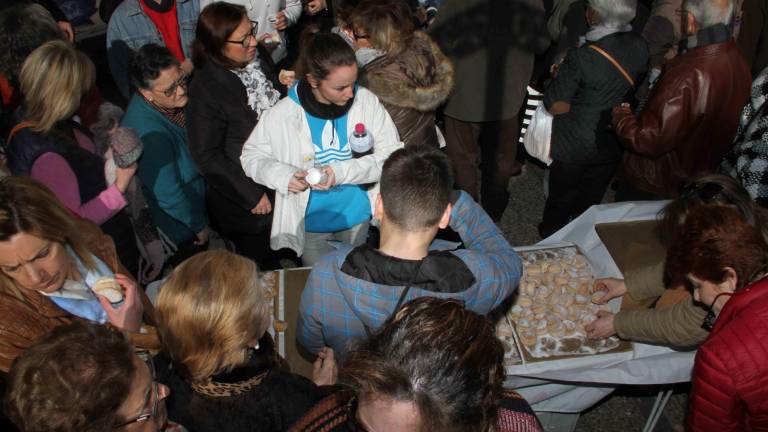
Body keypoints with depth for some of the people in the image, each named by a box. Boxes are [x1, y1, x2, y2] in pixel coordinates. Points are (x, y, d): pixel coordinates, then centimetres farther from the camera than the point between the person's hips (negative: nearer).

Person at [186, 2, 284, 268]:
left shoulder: (259, 60, -6)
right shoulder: (205, 90, -24)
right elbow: (207, 156, -19)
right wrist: (252, 195, -17)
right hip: (244, 204, -5)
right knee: (256, 263, 17)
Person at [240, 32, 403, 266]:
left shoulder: (366, 101, -18)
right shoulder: (283, 114, -18)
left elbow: (392, 154, -17)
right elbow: (251, 155, -6)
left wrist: (342, 172, -29)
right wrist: (283, 176, -26)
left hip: (357, 215, 2)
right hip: (310, 221, -1)